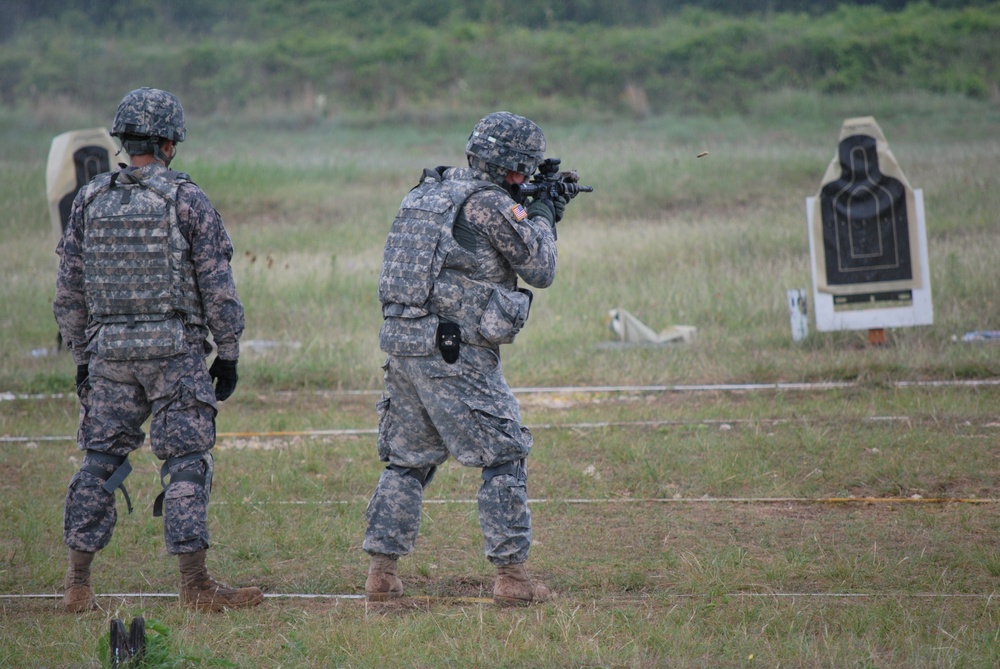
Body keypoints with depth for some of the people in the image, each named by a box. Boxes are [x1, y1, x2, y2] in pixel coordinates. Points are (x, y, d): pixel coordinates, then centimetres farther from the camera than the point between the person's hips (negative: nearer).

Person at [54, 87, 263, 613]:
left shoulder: (91, 200, 5)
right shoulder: (186, 199, -6)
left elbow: (68, 292, 9)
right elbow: (218, 286, -7)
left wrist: (81, 358, 17)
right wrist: (229, 354, 2)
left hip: (109, 352, 4)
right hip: (175, 352, -4)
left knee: (98, 464, 10)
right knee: (186, 466, 0)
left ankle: (78, 585, 9)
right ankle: (195, 585, -3)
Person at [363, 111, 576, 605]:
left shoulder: (431, 191, 14)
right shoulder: (490, 203, -11)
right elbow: (540, 270, -4)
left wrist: (533, 216, 26)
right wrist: (541, 220, 13)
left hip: (402, 342, 8)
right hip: (453, 352, -8)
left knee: (407, 459, 16)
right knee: (505, 457, 1)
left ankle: (381, 570, 15)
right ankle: (511, 574, -1)